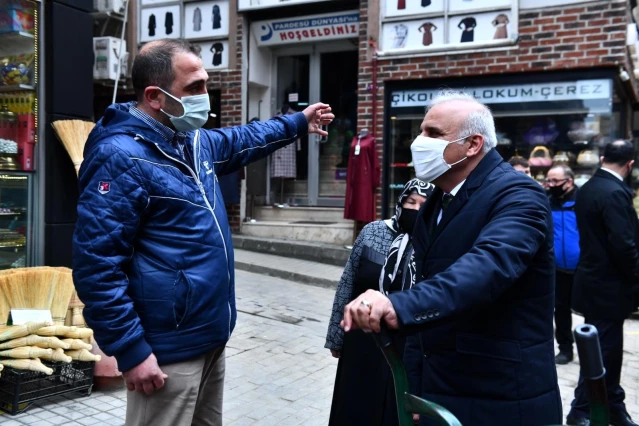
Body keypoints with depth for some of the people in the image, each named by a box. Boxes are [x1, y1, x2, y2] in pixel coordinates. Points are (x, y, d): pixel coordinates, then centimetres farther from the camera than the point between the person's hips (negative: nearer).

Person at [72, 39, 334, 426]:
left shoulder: (196, 142, 7)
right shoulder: (121, 157, -21)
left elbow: (242, 141, 30)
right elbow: (96, 266, -24)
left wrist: (298, 123, 36)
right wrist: (132, 350, -22)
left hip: (211, 338, 9)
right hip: (168, 352, -9)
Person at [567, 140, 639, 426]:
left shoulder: (587, 188, 8)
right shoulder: (615, 193, -21)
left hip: (593, 279, 9)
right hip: (608, 286, -9)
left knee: (608, 349, 18)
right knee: (603, 353, 2)